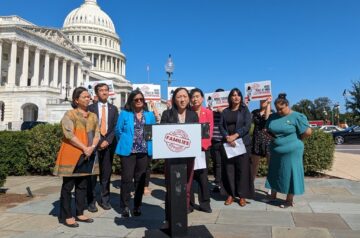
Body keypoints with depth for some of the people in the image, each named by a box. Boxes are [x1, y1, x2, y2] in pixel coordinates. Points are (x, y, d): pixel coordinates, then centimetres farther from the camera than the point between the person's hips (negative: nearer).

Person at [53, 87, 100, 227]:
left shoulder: (93, 116, 12)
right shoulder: (69, 115, -5)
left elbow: (97, 133, 7)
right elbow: (69, 135, -14)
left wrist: (92, 147, -11)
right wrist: (84, 148, -17)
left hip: (87, 155, 6)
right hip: (71, 155, -6)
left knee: (82, 185, 11)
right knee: (68, 186, 1)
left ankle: (79, 213, 20)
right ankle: (66, 216, 10)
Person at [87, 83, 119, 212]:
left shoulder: (113, 108, 12)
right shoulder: (91, 108, 7)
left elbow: (116, 127, 4)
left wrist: (107, 141, -9)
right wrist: (97, 142, -9)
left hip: (109, 144, 2)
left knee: (106, 173, 6)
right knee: (92, 173, 0)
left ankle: (105, 200, 16)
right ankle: (91, 201, 9)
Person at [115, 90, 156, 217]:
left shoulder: (150, 115, 8)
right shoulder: (124, 113, 0)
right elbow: (118, 130, 5)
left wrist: (148, 144, 8)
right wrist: (125, 143, 11)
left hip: (144, 151, 3)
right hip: (128, 150, -3)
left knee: (140, 179, 8)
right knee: (127, 178, -2)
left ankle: (137, 206, 19)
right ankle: (125, 207, 9)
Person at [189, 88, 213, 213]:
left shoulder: (208, 112, 3)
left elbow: (210, 130, 0)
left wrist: (202, 144, -11)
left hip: (203, 147, 0)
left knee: (202, 174, 2)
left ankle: (204, 203, 13)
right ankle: (189, 202, 15)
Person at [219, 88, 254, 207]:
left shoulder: (245, 110, 5)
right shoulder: (225, 111, 12)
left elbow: (247, 125, -7)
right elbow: (221, 126, 2)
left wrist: (235, 136, -18)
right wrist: (227, 137, -16)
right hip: (228, 144, 2)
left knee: (242, 169, -1)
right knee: (228, 169, 1)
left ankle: (242, 195, 8)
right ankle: (231, 194, 12)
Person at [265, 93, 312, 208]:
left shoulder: (297, 116, -11)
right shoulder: (273, 117, 7)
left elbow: (308, 132, -13)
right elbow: (267, 130, 18)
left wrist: (296, 140, -3)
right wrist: (272, 136, -1)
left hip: (291, 151, -6)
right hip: (275, 151, 6)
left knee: (289, 174, 3)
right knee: (274, 173, 13)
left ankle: (289, 200, 16)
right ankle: (273, 196, 28)